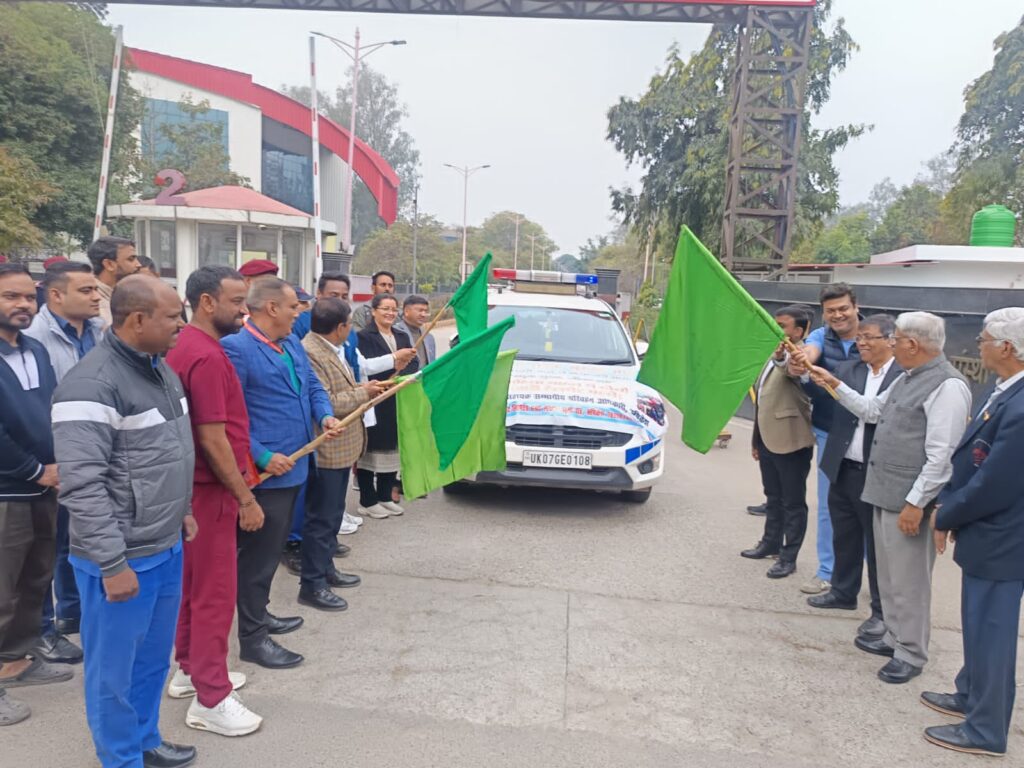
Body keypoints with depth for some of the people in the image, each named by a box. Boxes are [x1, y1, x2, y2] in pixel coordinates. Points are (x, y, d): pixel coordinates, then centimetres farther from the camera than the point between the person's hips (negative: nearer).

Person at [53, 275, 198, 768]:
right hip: (123, 559, -8)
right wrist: (112, 564, -22)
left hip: (167, 547, 8)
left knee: (154, 658, 22)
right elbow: (81, 486, -24)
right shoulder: (92, 385, -21)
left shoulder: (160, 368, 8)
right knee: (115, 671, 11)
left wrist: (182, 508, 20)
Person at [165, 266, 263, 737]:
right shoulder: (206, 356, -22)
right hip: (211, 490, -10)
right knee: (215, 592, -1)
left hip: (197, 486, 10)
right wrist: (245, 497, -18)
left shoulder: (189, 347, 10)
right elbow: (212, 438, -24)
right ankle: (211, 699, 10)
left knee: (194, 584, 19)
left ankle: (191, 669, 34)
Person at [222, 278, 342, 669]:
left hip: (293, 467, 9)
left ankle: (258, 613, 38)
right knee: (259, 552, 1)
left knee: (271, 549, 21)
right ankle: (252, 637, 14)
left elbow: (313, 387, 21)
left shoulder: (293, 344, 12)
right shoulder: (236, 349, -17)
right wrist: (262, 456, -23)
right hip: (266, 471, -9)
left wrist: (325, 415, 0)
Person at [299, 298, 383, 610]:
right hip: (327, 451, -10)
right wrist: (362, 393, -16)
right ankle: (312, 586, 10)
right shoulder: (310, 353, -22)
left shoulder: (330, 349, 10)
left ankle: (326, 568, 34)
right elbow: (325, 404, -26)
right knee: (321, 519, -1)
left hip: (342, 448, 10)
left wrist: (362, 389, 5)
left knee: (333, 515, 20)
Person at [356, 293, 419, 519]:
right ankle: (367, 501, 8)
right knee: (370, 450, -1)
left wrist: (401, 373, -12)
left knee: (392, 450, 10)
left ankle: (385, 497, 22)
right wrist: (393, 360, -23)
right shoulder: (364, 337, -5)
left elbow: (414, 365, 6)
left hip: (397, 403, 7)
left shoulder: (402, 337, 17)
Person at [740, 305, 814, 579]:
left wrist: (781, 358, -64)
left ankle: (788, 557, 13)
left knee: (793, 503, 4)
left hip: (790, 441, -9)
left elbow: (795, 370, -41)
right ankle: (771, 543, 35)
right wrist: (756, 440, 22)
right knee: (773, 497, 21)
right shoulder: (775, 356, 15)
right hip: (768, 439, 9)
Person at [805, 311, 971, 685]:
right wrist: (834, 384, 19)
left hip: (909, 500, -9)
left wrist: (916, 503, -21)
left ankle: (910, 654, 19)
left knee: (908, 580, 4)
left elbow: (941, 456, -21)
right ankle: (894, 637, 36)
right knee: (889, 574, 20)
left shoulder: (947, 386, -18)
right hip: (885, 493, 9)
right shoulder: (907, 378, 11)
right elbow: (871, 410, 23)